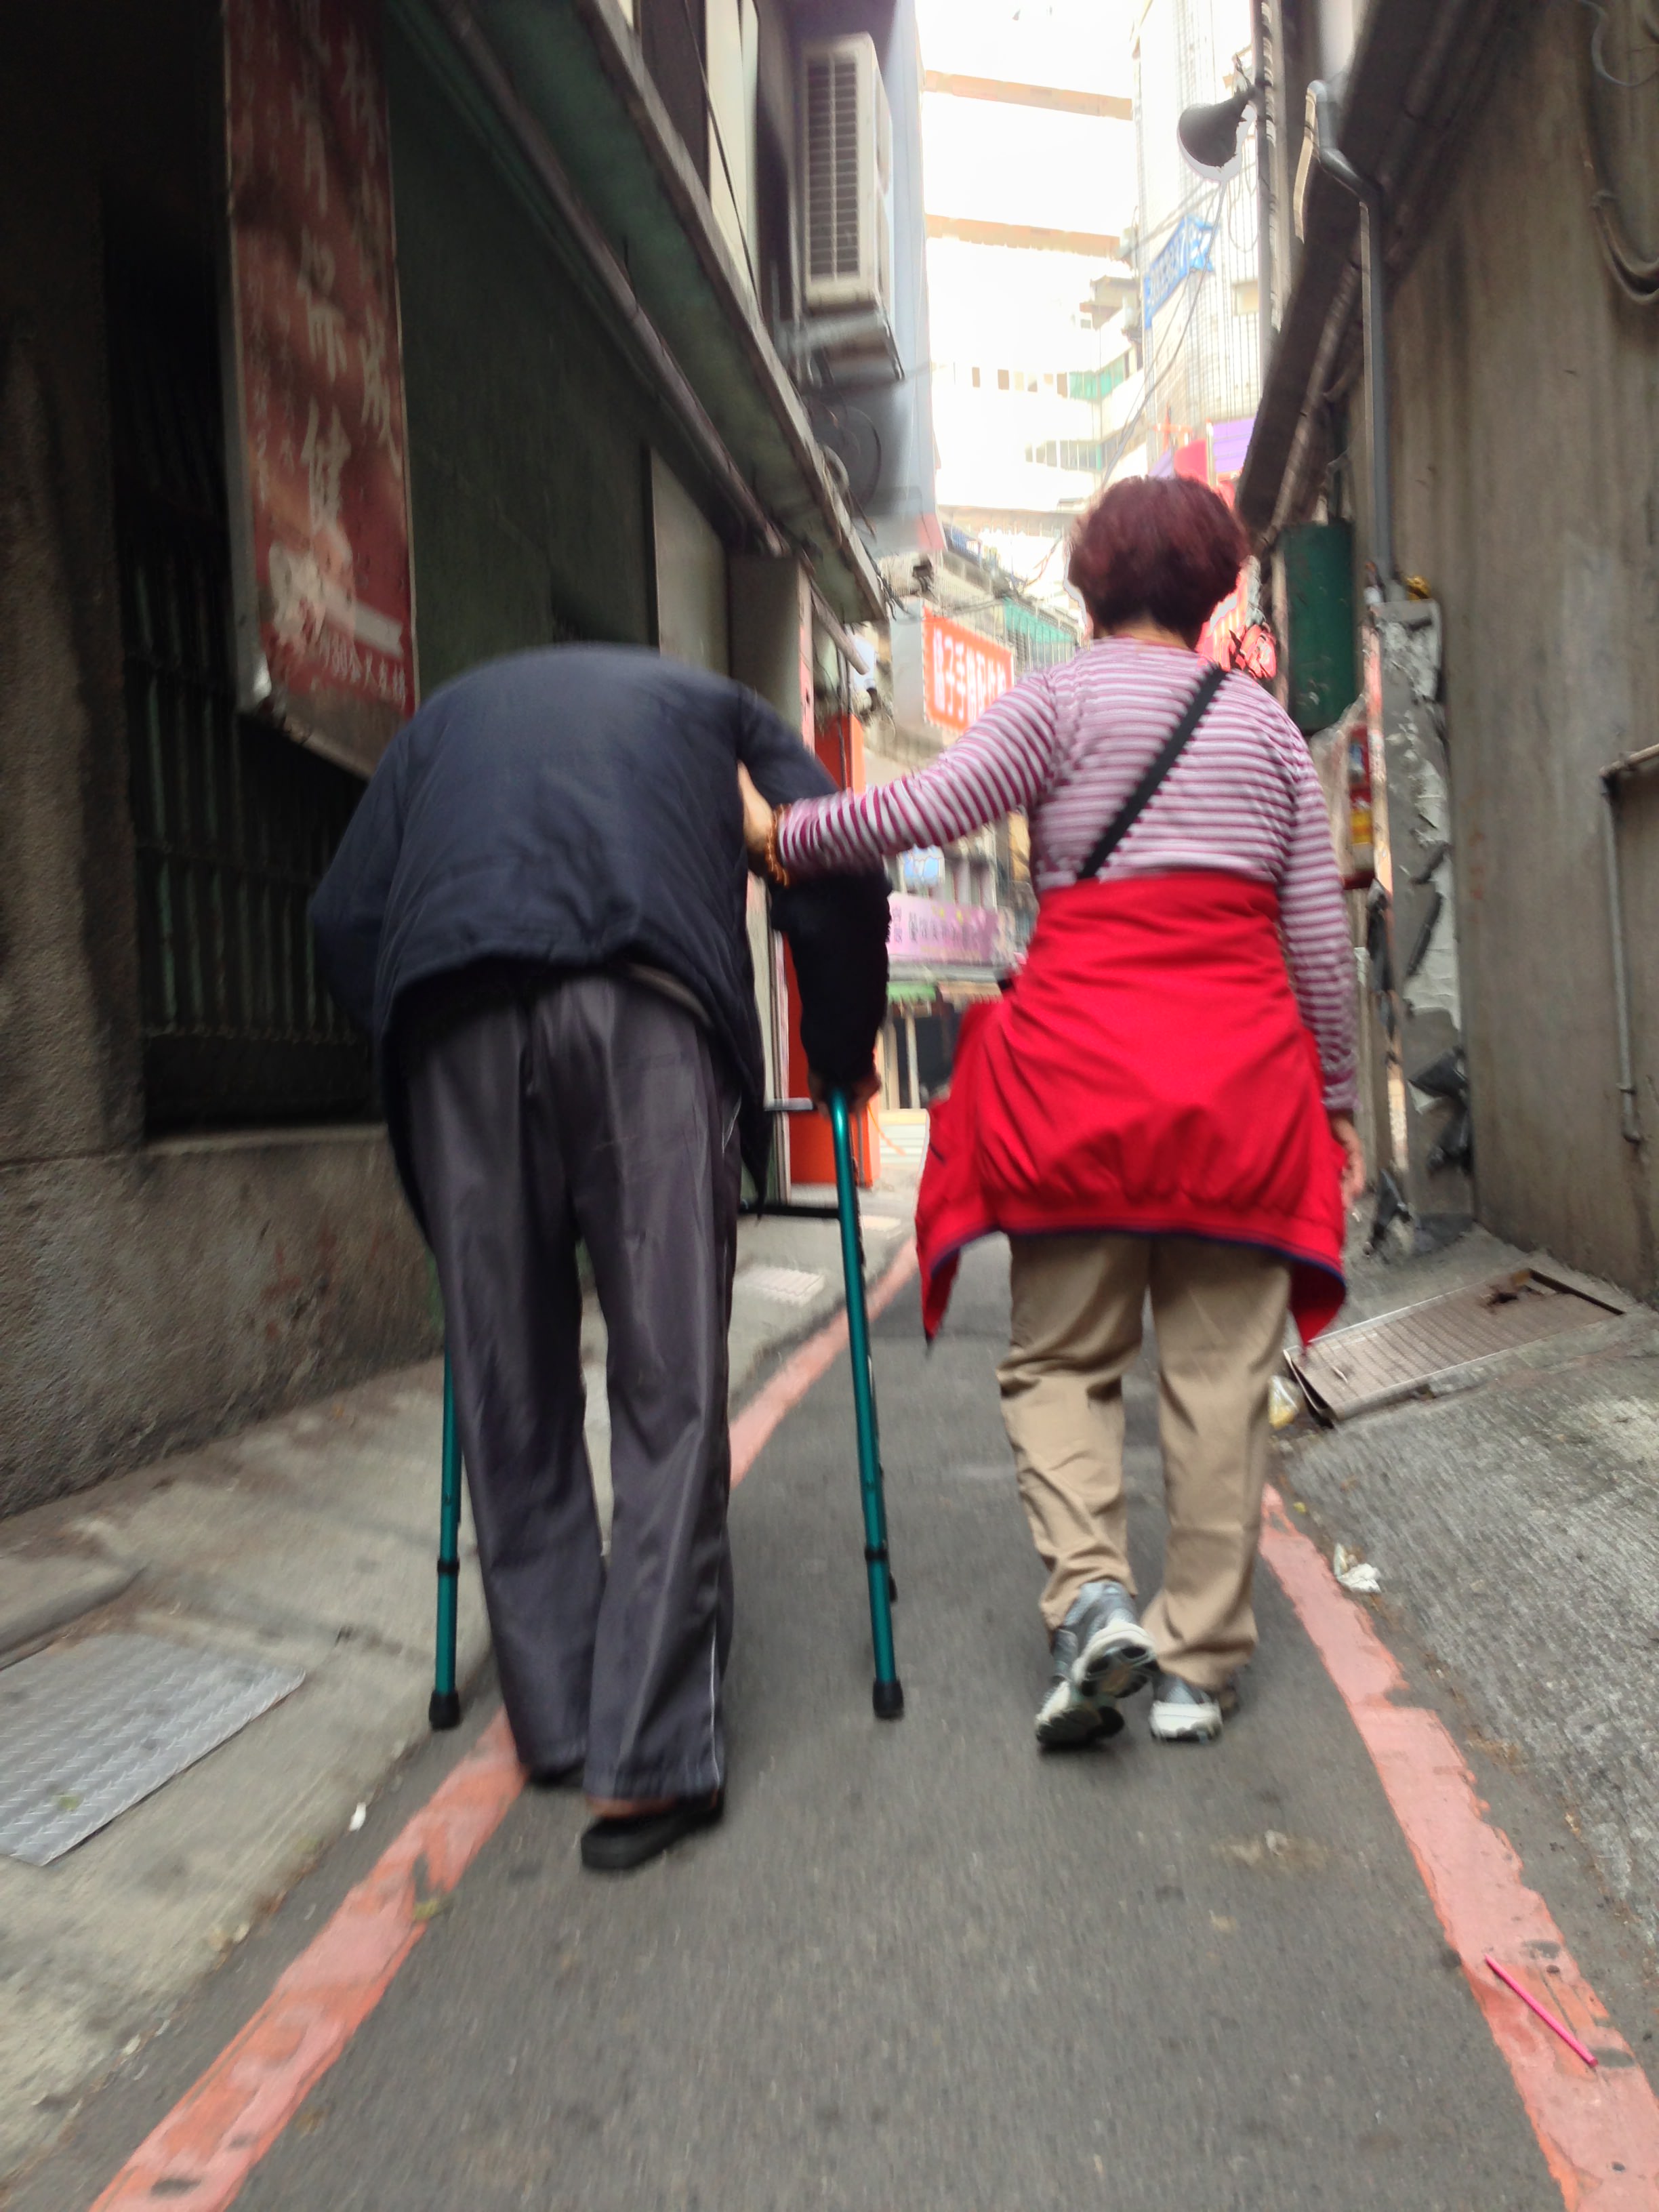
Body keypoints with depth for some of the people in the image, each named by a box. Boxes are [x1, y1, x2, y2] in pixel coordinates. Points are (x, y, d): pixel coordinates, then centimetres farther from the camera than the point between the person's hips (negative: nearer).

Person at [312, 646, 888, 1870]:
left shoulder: (452, 709, 38)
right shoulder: (710, 701, 33)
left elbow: (345, 916, 22)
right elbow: (844, 875, 16)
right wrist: (842, 1060, 27)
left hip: (457, 1018, 2)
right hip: (650, 1011, -2)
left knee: (509, 1391, 10)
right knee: (671, 1389, 0)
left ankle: (558, 1720, 20)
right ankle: (651, 1757, 0)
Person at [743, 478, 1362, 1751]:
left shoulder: (1066, 701, 3)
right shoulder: (1268, 727, 14)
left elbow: (922, 810, -10)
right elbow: (1323, 942, 11)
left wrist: (780, 836, 5)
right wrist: (1335, 1102, 18)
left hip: (1083, 1069, -3)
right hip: (1243, 1075, 3)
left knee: (1061, 1356, 10)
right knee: (1220, 1373, 6)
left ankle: (1092, 1595, -8)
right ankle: (1199, 1662, 12)